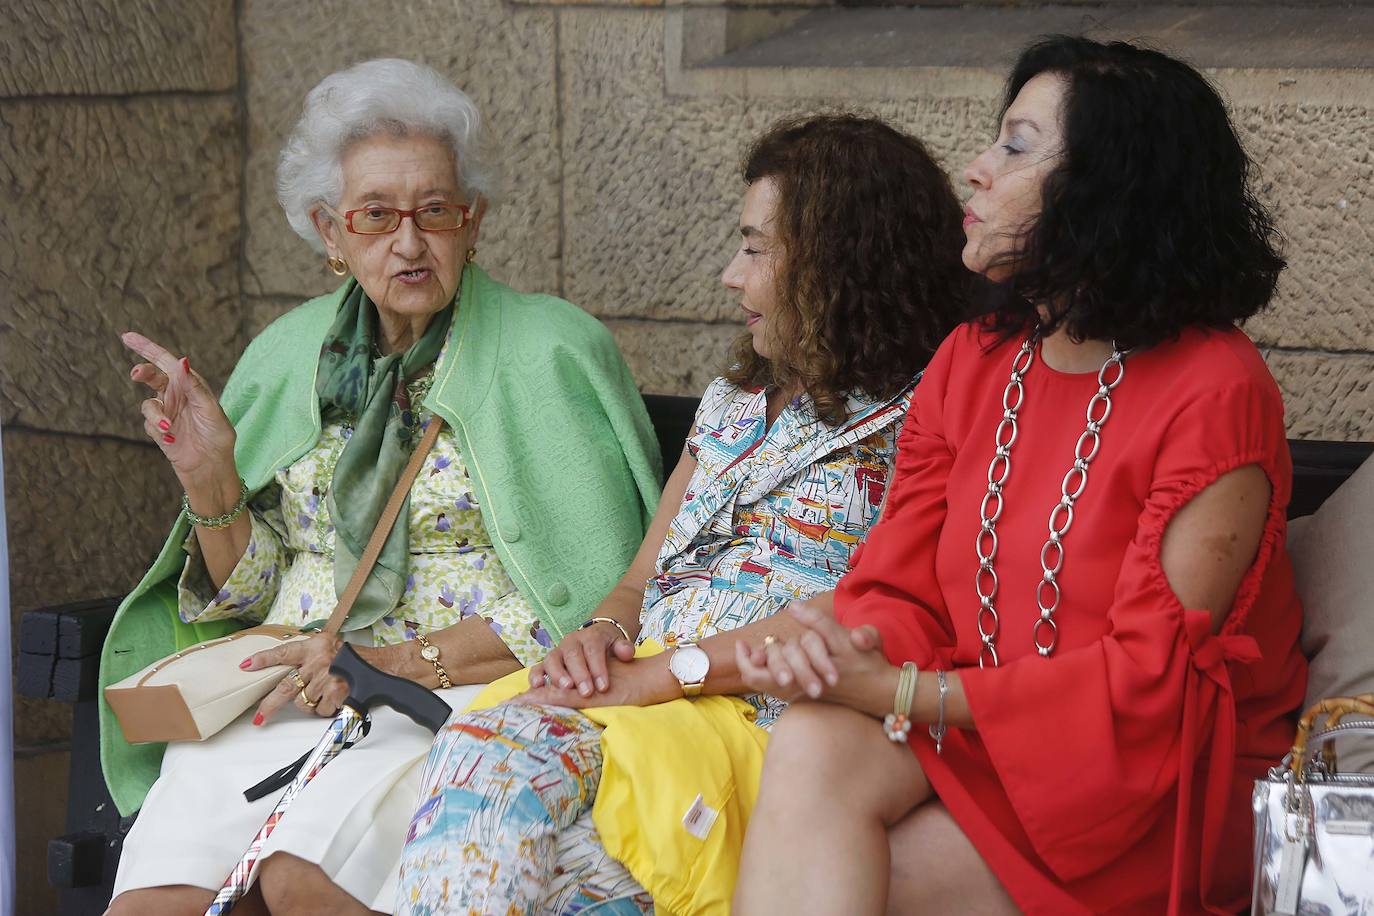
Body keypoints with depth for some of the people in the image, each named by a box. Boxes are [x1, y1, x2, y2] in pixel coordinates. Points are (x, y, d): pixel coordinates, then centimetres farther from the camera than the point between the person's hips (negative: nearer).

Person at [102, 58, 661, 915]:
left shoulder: (548, 353, -1)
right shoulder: (291, 354, 14)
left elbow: (591, 599, -7)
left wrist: (403, 663, -14)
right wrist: (212, 486, -2)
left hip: (468, 693, -4)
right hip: (282, 694, 4)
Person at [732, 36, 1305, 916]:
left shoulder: (1217, 394, -12)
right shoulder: (972, 363, 10)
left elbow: (1153, 675, -16)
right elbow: (903, 590, 7)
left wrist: (903, 692, -19)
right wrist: (846, 651, -19)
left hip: (1152, 781, -6)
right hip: (985, 743, 6)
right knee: (811, 751, -27)